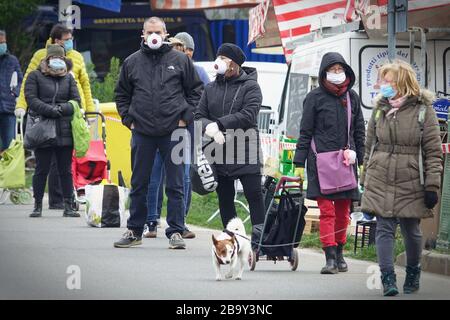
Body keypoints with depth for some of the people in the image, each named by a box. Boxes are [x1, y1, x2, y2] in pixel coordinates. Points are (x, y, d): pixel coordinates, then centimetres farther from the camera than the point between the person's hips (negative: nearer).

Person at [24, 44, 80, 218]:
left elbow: (76, 100, 8)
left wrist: (62, 109, -12)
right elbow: (31, 99, -5)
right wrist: (51, 110, -17)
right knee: (42, 169, 1)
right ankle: (38, 205, 8)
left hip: (65, 130, 3)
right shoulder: (35, 76, 5)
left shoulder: (68, 78, 14)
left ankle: (68, 206, 8)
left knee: (66, 170, 4)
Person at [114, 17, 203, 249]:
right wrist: (129, 120, 6)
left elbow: (195, 90, 8)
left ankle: (175, 231, 4)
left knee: (175, 185, -1)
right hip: (142, 133, 2)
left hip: (173, 132, -2)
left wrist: (185, 117, 0)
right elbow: (122, 94, 17)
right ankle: (134, 231, 17)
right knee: (139, 184, 9)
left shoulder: (180, 60, 3)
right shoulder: (132, 62, 7)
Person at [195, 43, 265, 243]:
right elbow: (199, 115, 10)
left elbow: (248, 115, -14)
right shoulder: (211, 88, 15)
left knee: (254, 195, -8)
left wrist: (219, 124, -18)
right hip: (219, 153, 5)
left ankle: (259, 240, -8)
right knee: (224, 197, 9)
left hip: (246, 150, -5)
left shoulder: (250, 87, -1)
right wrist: (209, 126, -14)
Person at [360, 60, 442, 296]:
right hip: (380, 183, 3)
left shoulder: (423, 111, -5)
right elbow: (369, 147, 14)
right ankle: (388, 278, -4)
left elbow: (433, 152, -5)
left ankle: (413, 274, 30)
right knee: (384, 229, -5)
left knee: (411, 230, 10)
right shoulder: (380, 109, 7)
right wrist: (365, 181, 13)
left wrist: (432, 186, -10)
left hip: (411, 184, -3)